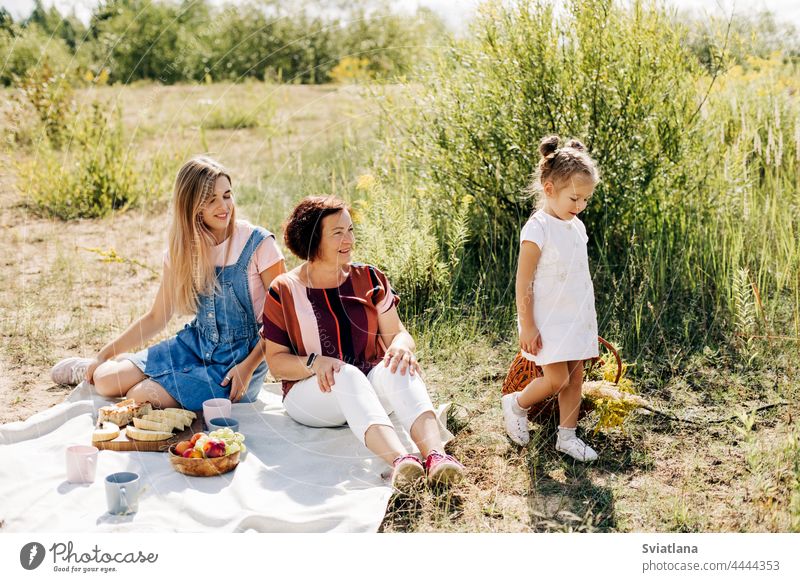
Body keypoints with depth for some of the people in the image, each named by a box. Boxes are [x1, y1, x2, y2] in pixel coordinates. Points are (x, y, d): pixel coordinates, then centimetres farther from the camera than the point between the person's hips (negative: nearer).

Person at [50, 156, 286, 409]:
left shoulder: (259, 243, -15)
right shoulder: (181, 249, 0)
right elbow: (157, 317, 8)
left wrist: (249, 366, -22)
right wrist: (104, 355, 7)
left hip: (239, 359, -4)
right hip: (195, 344, 5)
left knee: (140, 396, -18)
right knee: (107, 380, -8)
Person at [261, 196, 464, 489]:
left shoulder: (368, 278, 8)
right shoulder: (284, 291, 1)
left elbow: (397, 333, 3)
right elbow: (276, 361, -1)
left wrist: (401, 345, -22)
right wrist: (315, 363, -22)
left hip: (370, 387, 3)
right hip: (311, 393, -2)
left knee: (397, 367, -31)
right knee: (347, 375, -36)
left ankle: (436, 454, -55)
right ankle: (399, 460, -60)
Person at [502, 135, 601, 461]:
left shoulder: (577, 227, 8)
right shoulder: (538, 230, -16)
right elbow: (523, 283, -16)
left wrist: (587, 320, 20)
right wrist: (527, 327, -17)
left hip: (578, 320, 8)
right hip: (549, 323, -8)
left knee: (575, 377, 9)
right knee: (556, 379, -9)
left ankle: (567, 436, 21)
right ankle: (516, 404, 18)